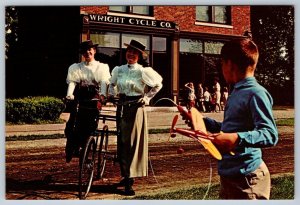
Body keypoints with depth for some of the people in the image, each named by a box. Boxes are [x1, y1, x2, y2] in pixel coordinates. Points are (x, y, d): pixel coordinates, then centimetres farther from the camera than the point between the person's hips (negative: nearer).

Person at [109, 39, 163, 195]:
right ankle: (126, 175, 20)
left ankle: (130, 179, -4)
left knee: (134, 142, -5)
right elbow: (112, 84, 25)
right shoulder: (118, 70, 8)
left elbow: (158, 84, 4)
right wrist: (112, 96, 9)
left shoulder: (143, 71, -5)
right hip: (122, 107, 5)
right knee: (122, 142, 8)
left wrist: (147, 98, 0)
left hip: (136, 107, -5)